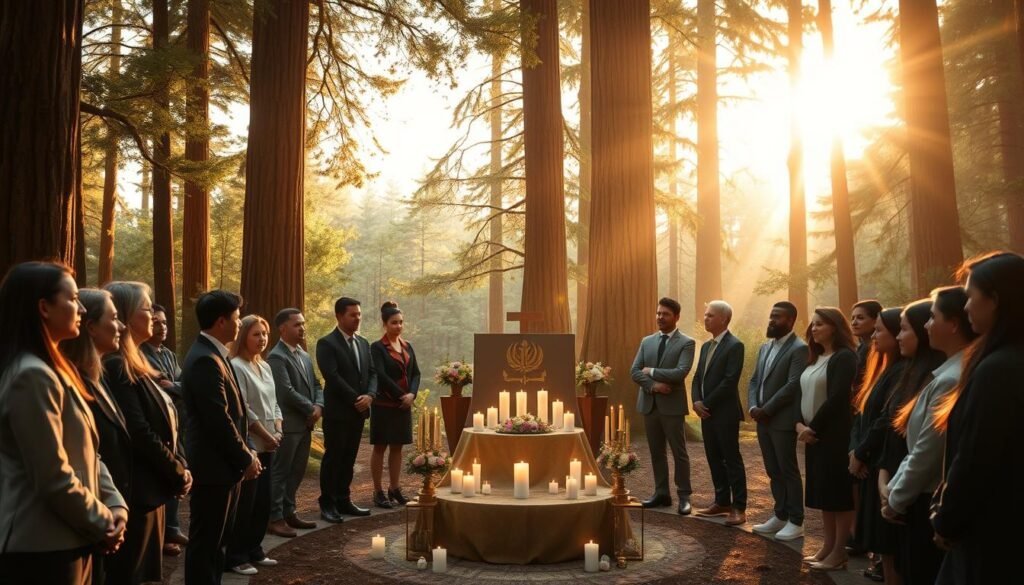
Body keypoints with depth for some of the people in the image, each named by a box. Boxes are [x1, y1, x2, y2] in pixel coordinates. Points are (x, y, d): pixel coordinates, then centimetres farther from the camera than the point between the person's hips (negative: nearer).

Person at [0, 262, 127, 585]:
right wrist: (103, 523, -10)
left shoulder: (55, 370, 11)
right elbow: (55, 478, -23)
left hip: (68, 543, 9)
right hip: (43, 550, -9)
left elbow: (87, 455, 12)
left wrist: (115, 505, -1)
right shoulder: (32, 376, -20)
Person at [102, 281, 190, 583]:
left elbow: (164, 425, 13)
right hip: (137, 490, -9)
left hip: (150, 487, 9)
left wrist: (180, 467, 1)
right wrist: (179, 473, -11)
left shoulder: (134, 363, 13)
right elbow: (140, 433, -21)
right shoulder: (116, 366, -17)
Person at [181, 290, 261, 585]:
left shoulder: (213, 354, 10)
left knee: (216, 538, 20)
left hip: (224, 462, 10)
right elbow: (219, 420, -24)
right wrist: (245, 458, -14)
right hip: (214, 465, -10)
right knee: (206, 541, 3)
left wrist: (245, 452, 10)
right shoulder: (205, 360, -21)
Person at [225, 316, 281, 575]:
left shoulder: (265, 366, 12)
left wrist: (277, 431, 2)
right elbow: (242, 409, -16)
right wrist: (266, 435, -12)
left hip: (267, 444, 8)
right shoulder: (236, 366, -13)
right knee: (244, 501, -1)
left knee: (263, 500, 13)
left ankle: (254, 550, 25)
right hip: (248, 444, -8)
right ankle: (236, 557, 12)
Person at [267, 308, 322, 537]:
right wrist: (311, 409, -12)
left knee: (297, 472, 15)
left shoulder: (304, 355, 15)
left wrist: (318, 406, -4)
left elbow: (316, 384, 15)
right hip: (287, 424, -8)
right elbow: (287, 391, -21)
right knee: (280, 472, 1)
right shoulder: (276, 357, -14)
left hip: (305, 423, 9)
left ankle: (289, 512, 25)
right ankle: (275, 518, 9)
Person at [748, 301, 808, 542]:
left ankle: (796, 522, 12)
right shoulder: (765, 348, 15)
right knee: (773, 472, 14)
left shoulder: (799, 348, -11)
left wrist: (766, 410, -17)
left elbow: (793, 385, -19)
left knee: (788, 471, 1)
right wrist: (753, 407, -3)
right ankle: (780, 516, 25)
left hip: (783, 421, -8)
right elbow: (754, 380, 14)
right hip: (763, 420, 8)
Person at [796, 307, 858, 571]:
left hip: (834, 435, -8)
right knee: (822, 491, 12)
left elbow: (836, 399, -19)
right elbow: (803, 395, 10)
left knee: (838, 491, 0)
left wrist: (812, 427, -16)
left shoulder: (844, 357, -12)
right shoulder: (814, 358, 14)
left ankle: (839, 552, 8)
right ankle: (828, 546, 21)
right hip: (814, 434, 8)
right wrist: (800, 424, -5)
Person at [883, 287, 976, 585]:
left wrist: (897, 500, -8)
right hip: (928, 498, 9)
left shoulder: (951, 380, -23)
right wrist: (895, 488, 10)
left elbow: (927, 452, -20)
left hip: (930, 504, -9)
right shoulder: (952, 372, 8)